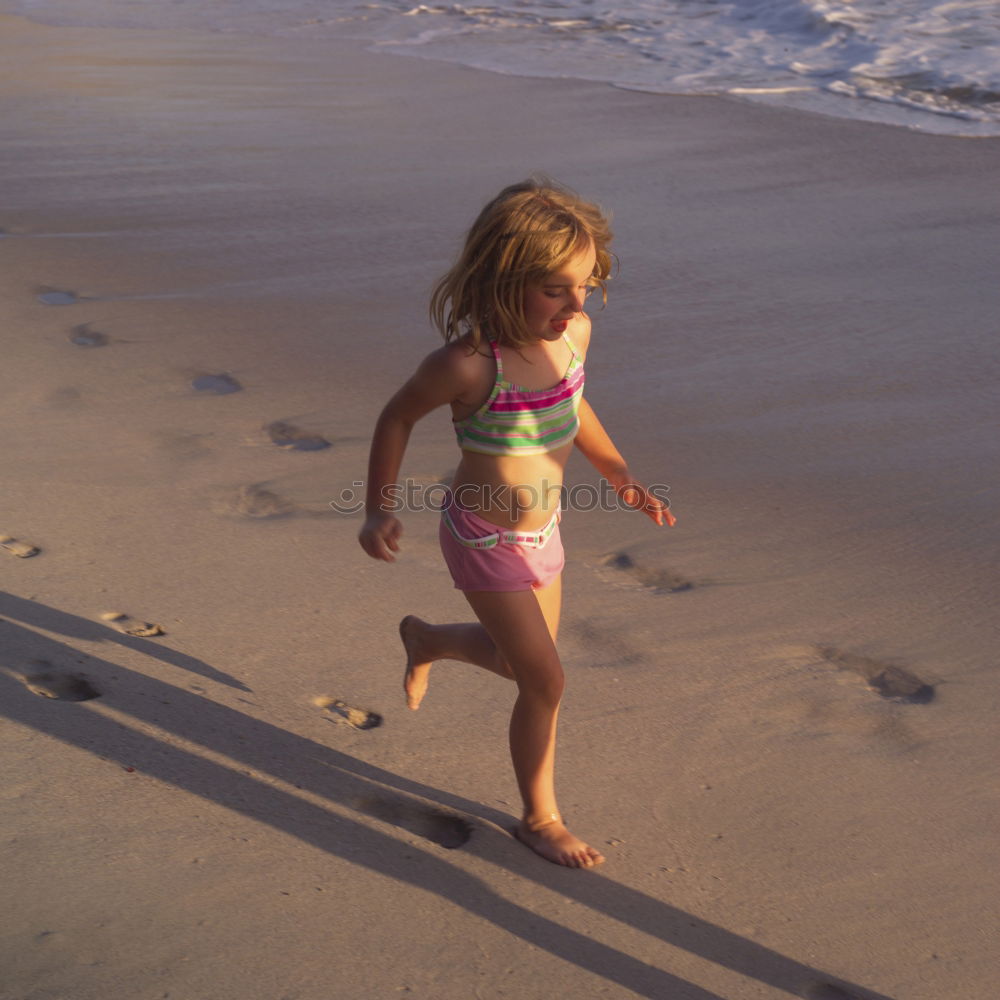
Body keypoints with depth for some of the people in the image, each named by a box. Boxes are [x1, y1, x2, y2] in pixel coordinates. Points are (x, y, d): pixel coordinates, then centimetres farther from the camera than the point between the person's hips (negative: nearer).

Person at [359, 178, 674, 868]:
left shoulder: (574, 333, -9)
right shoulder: (469, 364, -29)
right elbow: (397, 418, -12)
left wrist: (621, 476, 5)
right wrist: (381, 511, -12)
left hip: (543, 533, 7)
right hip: (485, 541, -7)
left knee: (525, 661, 23)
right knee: (546, 683, -2)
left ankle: (427, 641, 53)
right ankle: (540, 819, 22)